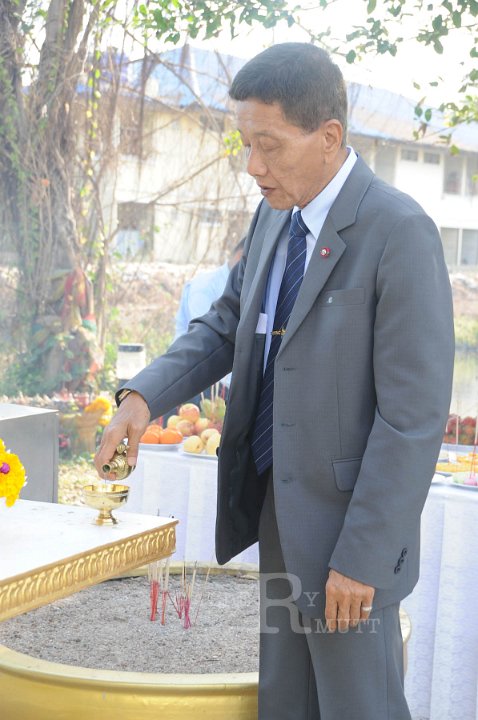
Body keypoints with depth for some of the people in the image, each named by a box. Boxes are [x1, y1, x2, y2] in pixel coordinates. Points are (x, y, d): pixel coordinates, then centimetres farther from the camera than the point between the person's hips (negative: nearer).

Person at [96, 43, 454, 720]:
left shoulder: (400, 232, -19)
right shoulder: (275, 215, 5)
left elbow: (415, 414, -20)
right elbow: (228, 323, 12)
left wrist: (362, 557, -19)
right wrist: (144, 395, -7)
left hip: (350, 520, -7)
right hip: (280, 511, 8)